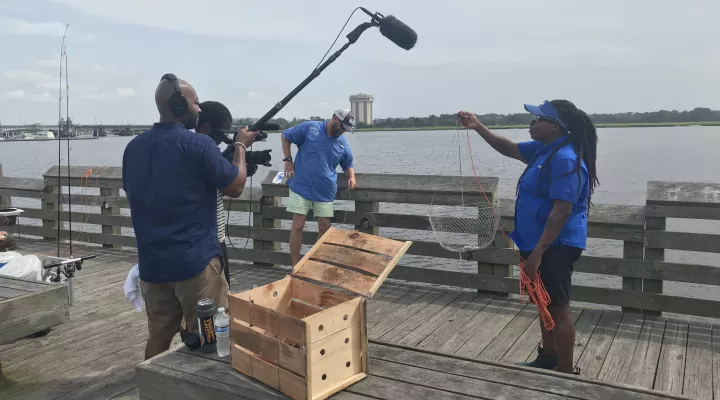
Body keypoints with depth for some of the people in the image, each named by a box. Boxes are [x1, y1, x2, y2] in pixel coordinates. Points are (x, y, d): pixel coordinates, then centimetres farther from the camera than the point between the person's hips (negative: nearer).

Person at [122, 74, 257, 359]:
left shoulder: (134, 148, 6)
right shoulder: (198, 145, -15)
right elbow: (235, 187, -4)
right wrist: (241, 147, 10)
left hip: (152, 263, 7)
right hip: (195, 261, -6)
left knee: (158, 336, 17)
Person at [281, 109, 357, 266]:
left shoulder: (343, 143, 6)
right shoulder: (309, 128, -5)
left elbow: (348, 165, 21)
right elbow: (285, 136, 5)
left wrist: (351, 177, 0)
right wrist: (288, 160, -4)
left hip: (325, 191, 4)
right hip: (301, 187, -3)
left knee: (325, 228, 5)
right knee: (298, 226, -4)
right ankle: (295, 267, 7)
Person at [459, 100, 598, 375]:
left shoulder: (565, 159, -23)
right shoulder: (543, 149, 7)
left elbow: (561, 211, -27)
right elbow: (508, 148, 21)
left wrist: (536, 254, -28)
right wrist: (478, 127, 9)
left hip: (556, 247, -10)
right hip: (540, 242, 10)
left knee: (558, 308, -1)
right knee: (545, 304, 20)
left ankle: (566, 374, 12)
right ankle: (548, 358, 36)